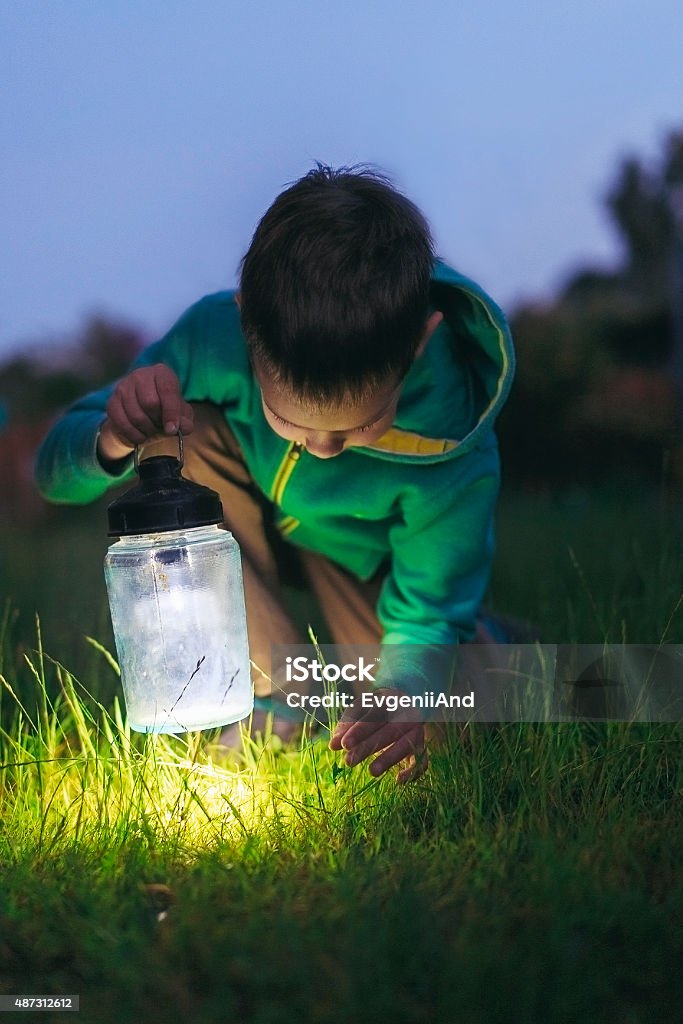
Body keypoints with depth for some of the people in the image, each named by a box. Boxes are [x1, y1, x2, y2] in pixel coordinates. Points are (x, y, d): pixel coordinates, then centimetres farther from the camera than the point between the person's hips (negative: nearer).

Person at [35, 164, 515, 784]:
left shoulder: (456, 452, -36)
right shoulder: (216, 333, -34)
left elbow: (427, 617, -22)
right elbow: (57, 473, -24)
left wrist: (406, 690, -45)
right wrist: (112, 442, -48)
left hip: (361, 551, -1)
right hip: (247, 517, 1)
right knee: (185, 439, -32)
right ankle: (277, 694, -16)